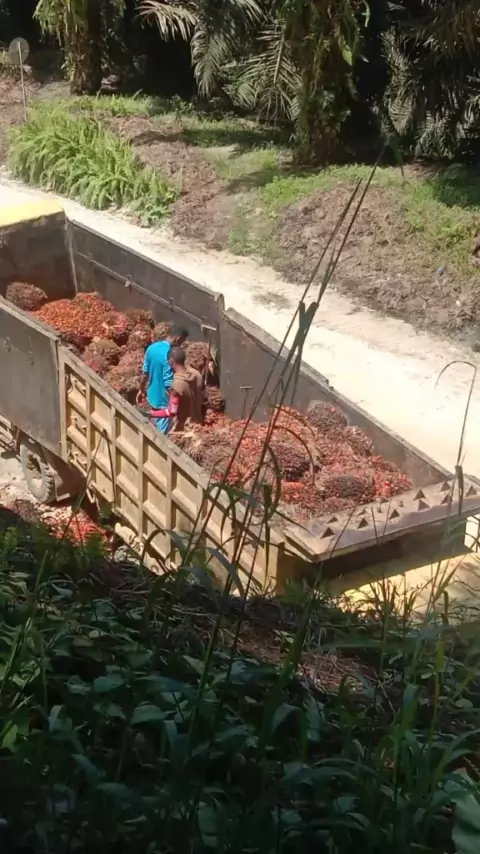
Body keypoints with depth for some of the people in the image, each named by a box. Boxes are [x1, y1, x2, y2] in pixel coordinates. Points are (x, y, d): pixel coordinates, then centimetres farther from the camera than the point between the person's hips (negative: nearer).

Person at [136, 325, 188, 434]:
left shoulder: (152, 348, -3)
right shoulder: (168, 356, -28)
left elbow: (145, 373, 8)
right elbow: (168, 385, -26)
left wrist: (142, 390, 20)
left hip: (152, 396, 8)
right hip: (163, 400, -8)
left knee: (156, 427, 26)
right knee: (162, 432, 7)